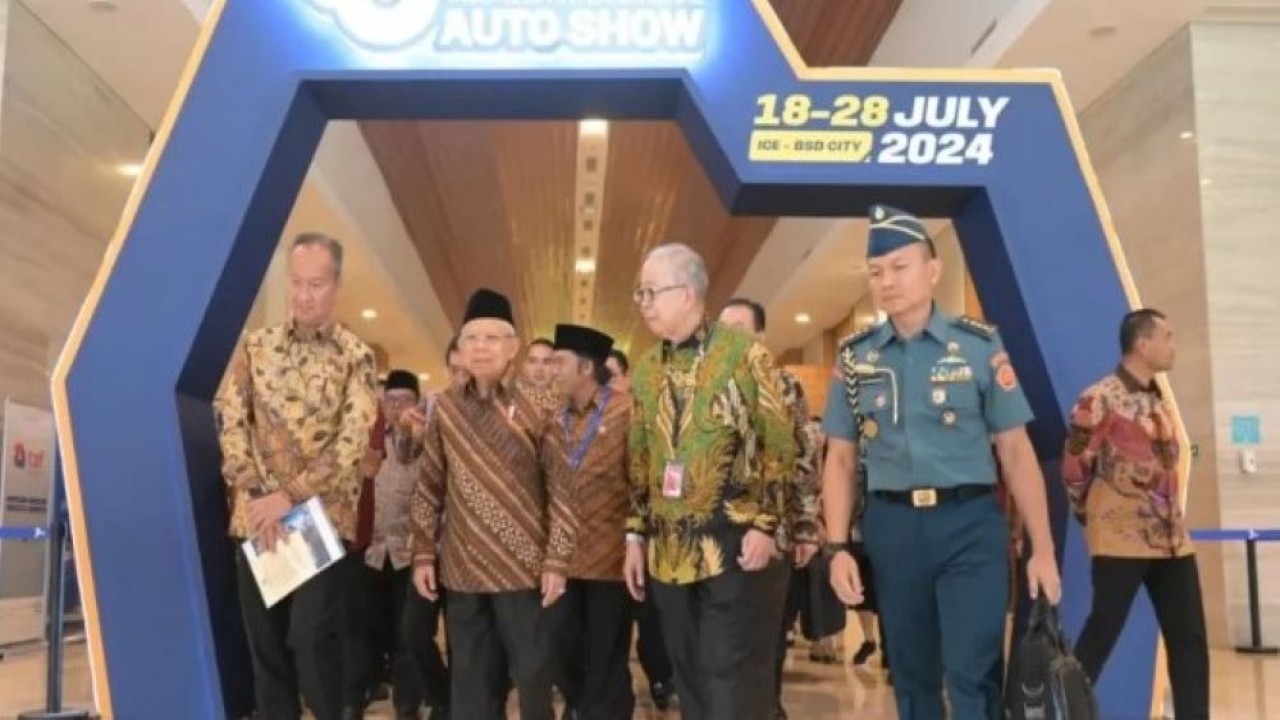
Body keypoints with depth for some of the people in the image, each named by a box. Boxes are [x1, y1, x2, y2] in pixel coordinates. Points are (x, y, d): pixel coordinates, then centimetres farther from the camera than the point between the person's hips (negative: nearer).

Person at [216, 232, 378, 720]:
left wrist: (289, 496, -16)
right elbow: (231, 422, 3)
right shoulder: (256, 346, 9)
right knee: (265, 642, 8)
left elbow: (353, 440, -10)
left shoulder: (355, 356, 0)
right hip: (256, 516, 3)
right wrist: (258, 494, -10)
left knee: (312, 638, -9)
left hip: (323, 517, -3)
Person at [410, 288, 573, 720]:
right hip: (461, 568, 3)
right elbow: (429, 487, 9)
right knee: (470, 681, 12)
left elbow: (561, 487, -6)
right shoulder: (445, 407, 5)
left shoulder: (537, 405, -5)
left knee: (533, 676, 5)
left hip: (523, 566, -3)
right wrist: (424, 554, 5)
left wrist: (557, 560, -10)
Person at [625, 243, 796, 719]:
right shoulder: (645, 370, 12)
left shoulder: (744, 353, -5)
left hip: (737, 544, -5)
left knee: (734, 680, -3)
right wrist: (636, 535, 12)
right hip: (669, 551, 6)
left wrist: (765, 525, -13)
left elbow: (779, 443, -7)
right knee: (690, 682, 12)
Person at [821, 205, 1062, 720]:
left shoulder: (979, 345, -1)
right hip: (891, 528, 3)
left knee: (973, 674, -5)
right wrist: (837, 548, 0)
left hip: (969, 523, -2)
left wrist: (1042, 548, -4)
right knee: (911, 674, 13)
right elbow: (840, 459, 8)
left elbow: (1015, 450, 0)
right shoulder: (855, 357, 6)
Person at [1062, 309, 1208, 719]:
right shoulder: (1100, 400, -12)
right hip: (1122, 541, -8)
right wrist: (1097, 519, 4)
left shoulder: (1157, 400, 14)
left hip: (1172, 539, 8)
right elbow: (1074, 470, -8)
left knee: (1190, 639, 8)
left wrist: (1172, 521, 18)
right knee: (1102, 634, -2)